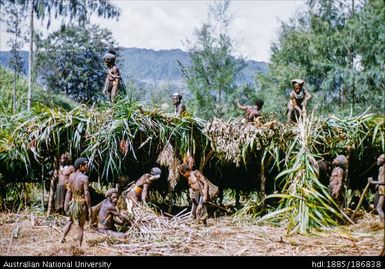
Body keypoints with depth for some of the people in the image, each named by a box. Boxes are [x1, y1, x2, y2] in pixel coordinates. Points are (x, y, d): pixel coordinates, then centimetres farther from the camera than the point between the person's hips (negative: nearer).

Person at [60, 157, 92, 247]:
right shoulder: (84, 178, -15)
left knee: (70, 221, 29)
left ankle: (63, 237, 17)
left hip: (73, 203, 6)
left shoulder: (71, 176, 3)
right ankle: (79, 246, 8)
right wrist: (89, 208, -15)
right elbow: (86, 194, -19)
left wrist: (66, 204, 12)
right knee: (81, 226, 6)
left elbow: (69, 191, 6)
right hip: (82, 204, -5)